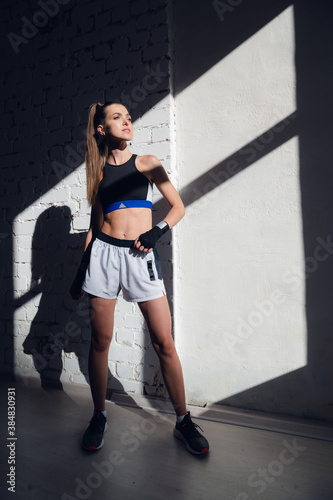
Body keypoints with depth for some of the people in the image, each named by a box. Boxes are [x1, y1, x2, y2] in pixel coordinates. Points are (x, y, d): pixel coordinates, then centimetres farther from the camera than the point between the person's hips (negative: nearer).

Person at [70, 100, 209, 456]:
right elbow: (95, 223, 16)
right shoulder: (98, 171, 14)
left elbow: (178, 206, 8)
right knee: (100, 341, 6)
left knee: (164, 343, -2)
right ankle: (99, 416, 27)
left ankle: (183, 420, 16)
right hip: (104, 254, 2)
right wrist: (82, 270, 14)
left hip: (141, 256, -1)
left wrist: (157, 231, -11)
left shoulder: (146, 163, 9)